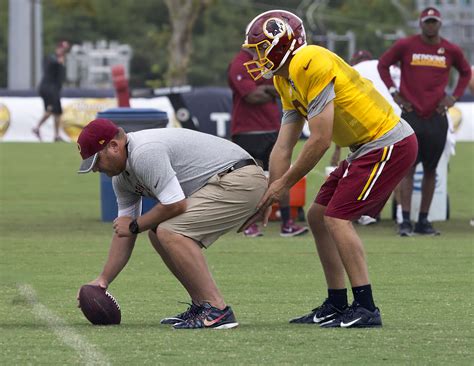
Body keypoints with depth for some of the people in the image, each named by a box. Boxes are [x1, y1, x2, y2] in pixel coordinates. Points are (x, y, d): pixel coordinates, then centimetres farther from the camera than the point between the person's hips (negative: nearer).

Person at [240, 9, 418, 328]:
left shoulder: (311, 64, -20)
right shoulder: (287, 80, 12)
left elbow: (320, 140, -20)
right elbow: (283, 148, 14)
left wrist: (284, 183, -11)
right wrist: (269, 197, 10)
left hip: (389, 144, -10)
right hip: (369, 146, 10)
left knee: (337, 218, -13)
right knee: (319, 216, 11)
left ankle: (366, 309, -11)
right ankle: (337, 305, 17)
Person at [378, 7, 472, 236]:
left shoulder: (450, 50, 6)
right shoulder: (405, 45, 0)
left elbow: (465, 72, 21)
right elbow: (383, 64, 10)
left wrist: (454, 97, 9)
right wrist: (394, 93, 2)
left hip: (436, 117, 3)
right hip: (411, 114, -3)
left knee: (430, 170, 6)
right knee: (408, 167, -8)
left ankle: (424, 221, 12)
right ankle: (406, 221, -10)